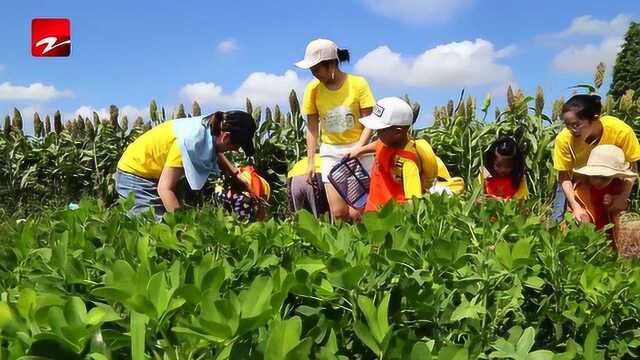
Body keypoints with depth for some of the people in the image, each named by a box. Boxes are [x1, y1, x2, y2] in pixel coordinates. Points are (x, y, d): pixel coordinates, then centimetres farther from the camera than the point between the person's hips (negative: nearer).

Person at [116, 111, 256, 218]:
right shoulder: (189, 141, -35)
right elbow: (164, 189, -32)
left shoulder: (210, 126, -11)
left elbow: (216, 153, 15)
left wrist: (238, 175, 9)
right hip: (134, 174, -8)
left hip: (154, 174, 8)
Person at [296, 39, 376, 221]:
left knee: (355, 213, -7)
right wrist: (311, 162, -1)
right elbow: (312, 127, 3)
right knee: (338, 213, -4)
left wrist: (357, 149, -20)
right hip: (331, 153, 2)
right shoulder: (313, 89, -1)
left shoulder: (358, 84, -7)